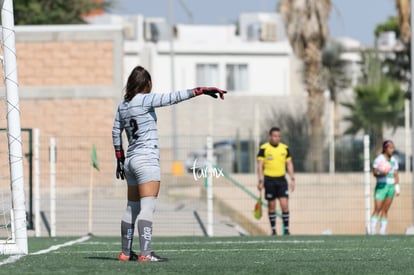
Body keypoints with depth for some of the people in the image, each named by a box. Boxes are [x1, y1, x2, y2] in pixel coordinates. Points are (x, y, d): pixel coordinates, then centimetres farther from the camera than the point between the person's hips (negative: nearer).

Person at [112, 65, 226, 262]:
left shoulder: (123, 105, 12)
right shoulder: (144, 100, -10)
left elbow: (116, 132, 19)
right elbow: (172, 98, -19)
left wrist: (120, 159, 25)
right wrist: (201, 91, -21)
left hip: (130, 160, 8)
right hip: (146, 159, -8)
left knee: (132, 208, 13)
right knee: (147, 208, -12)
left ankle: (125, 252, 16)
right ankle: (145, 254, -20)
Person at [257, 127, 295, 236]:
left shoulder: (285, 148, 6)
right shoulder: (264, 148, -3)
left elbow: (289, 164, 11)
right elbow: (260, 165, -3)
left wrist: (292, 179, 4)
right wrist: (260, 181, -10)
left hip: (281, 179, 2)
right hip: (269, 180, -2)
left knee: (285, 205, -8)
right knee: (272, 206, 3)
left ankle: (286, 228, -4)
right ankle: (273, 230, 11)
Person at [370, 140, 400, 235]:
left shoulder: (394, 160, 12)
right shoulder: (379, 159, -5)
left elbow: (396, 175, 15)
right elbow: (374, 173, -8)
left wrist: (397, 188, 9)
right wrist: (381, 174, -28)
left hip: (391, 186, 5)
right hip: (381, 186, -5)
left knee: (385, 210, 3)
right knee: (377, 209, -10)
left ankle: (382, 231, 3)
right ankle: (373, 230, -11)